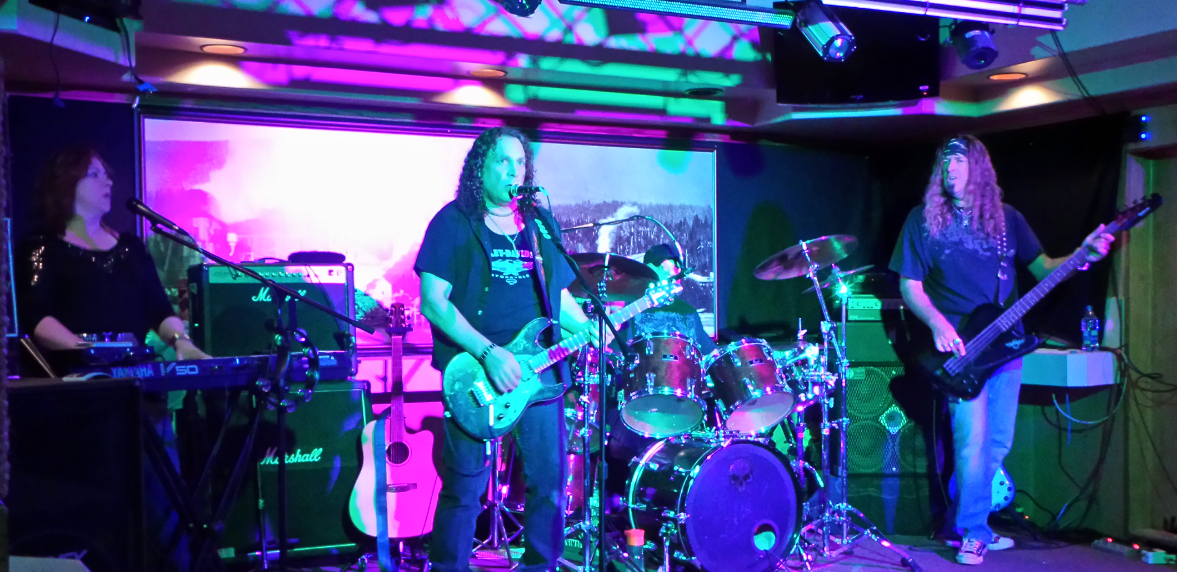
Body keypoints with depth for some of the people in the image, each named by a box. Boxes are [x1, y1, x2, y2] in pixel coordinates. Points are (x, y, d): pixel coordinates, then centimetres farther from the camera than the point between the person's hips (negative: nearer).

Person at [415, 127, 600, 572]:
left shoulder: (541, 225, 14)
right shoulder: (454, 222, -1)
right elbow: (433, 302, -9)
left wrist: (587, 328, 0)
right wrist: (488, 353, -16)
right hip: (477, 372, -4)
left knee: (549, 479, 7)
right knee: (465, 486, 0)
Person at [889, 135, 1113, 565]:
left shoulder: (1006, 218, 10)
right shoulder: (923, 219, 0)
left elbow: (1042, 267, 8)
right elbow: (909, 286, -1)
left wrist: (1082, 256, -12)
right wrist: (938, 324, -17)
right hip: (959, 346, -4)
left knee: (998, 443, 7)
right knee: (973, 441, -11)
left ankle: (968, 522, 23)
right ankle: (973, 534, 3)